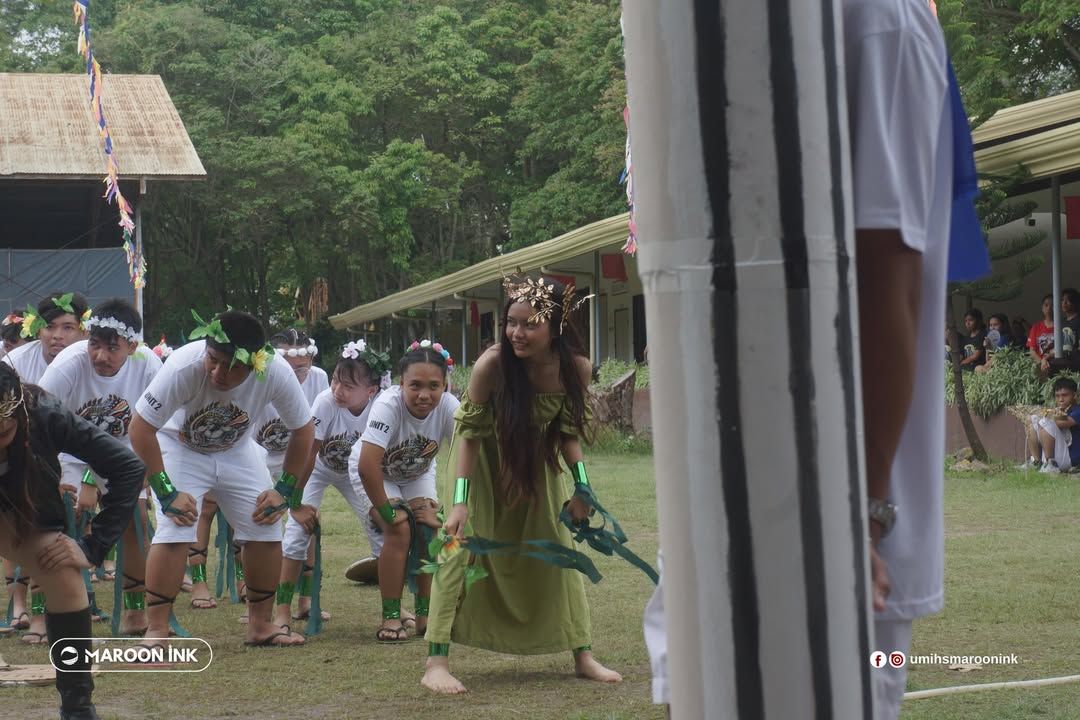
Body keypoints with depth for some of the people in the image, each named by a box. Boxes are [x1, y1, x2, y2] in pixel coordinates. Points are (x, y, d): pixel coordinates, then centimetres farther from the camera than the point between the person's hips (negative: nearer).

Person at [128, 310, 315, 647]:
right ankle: (156, 632, -9)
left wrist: (285, 492, -9)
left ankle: (260, 625, 16)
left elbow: (303, 430, -10)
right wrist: (167, 493, -25)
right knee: (174, 534, -19)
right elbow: (141, 429, -28)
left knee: (267, 531, -1)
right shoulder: (184, 366, -38)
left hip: (236, 451, 3)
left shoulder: (276, 373, -29)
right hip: (180, 447, -3)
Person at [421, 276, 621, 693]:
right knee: (461, 544, -12)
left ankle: (583, 655, 19)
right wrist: (460, 501, -31)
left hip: (536, 459, 4)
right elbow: (469, 432, -26)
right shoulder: (492, 365, -35)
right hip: (486, 455, -3)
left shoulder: (576, 369, -25)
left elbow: (569, 432, -8)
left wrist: (582, 488, -14)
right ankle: (436, 661, -11)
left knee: (559, 548, 8)